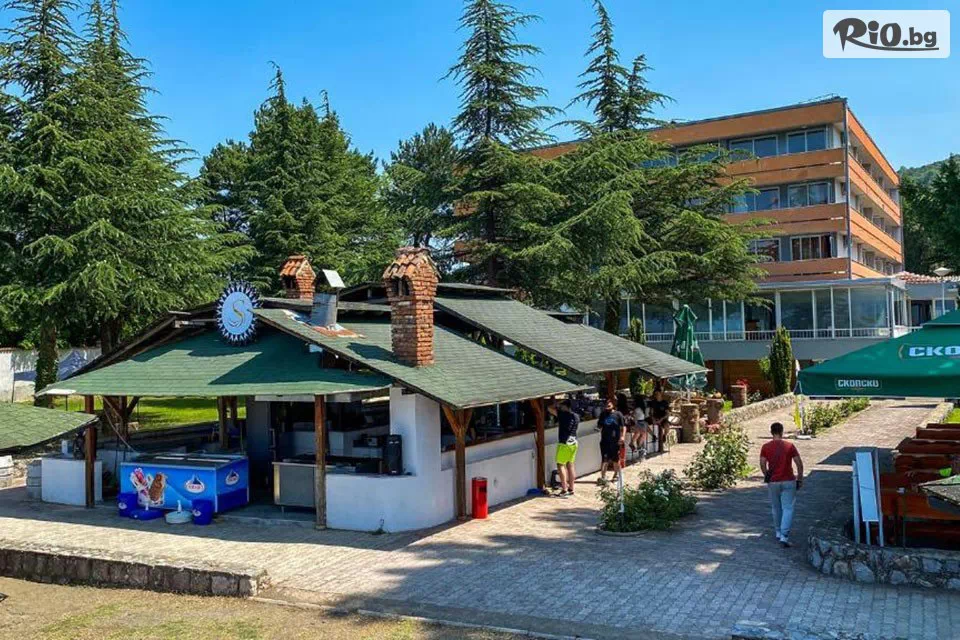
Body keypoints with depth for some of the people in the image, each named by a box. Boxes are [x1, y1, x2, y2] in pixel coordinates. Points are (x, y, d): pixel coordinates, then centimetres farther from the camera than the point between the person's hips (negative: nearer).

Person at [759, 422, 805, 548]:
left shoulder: (766, 447, -3)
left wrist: (766, 476, 9)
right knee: (788, 509, 1)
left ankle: (778, 532, 30)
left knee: (776, 508, 18)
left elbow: (762, 464, -7)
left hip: (773, 482, 2)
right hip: (788, 481, -2)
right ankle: (784, 536, -10)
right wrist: (800, 478, 4)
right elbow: (799, 463, -7)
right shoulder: (789, 446, -5)